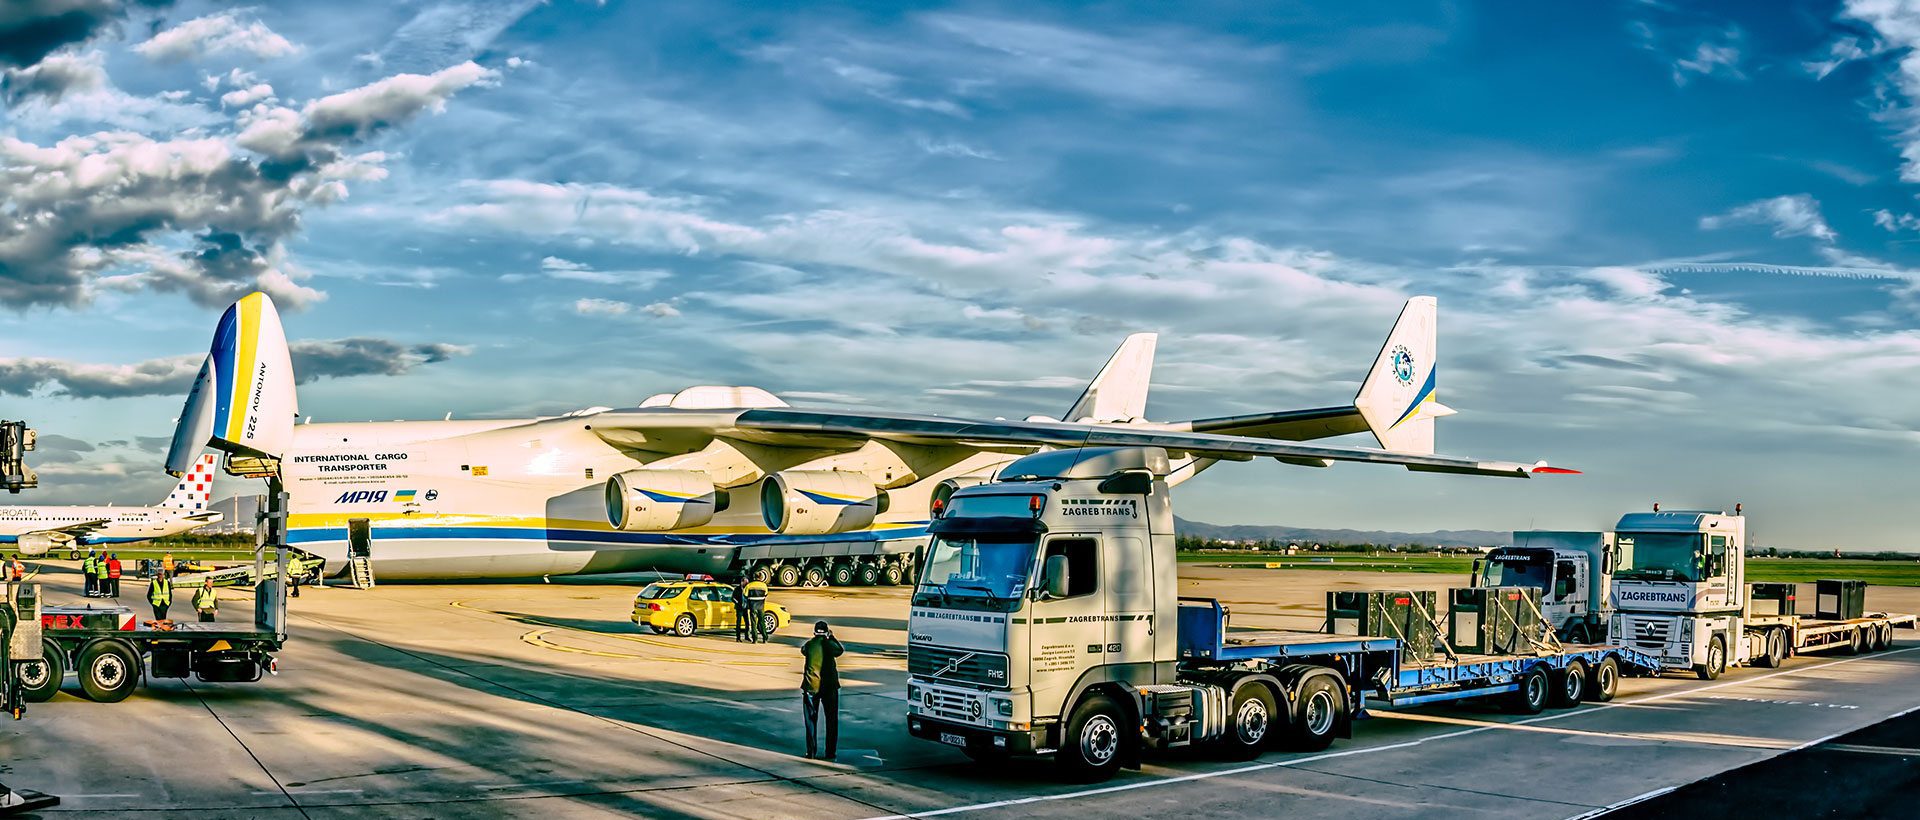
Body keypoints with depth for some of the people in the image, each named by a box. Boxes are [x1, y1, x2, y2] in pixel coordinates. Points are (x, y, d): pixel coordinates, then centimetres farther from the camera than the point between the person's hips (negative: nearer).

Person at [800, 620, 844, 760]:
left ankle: (811, 752, 8)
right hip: (829, 686, -1)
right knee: (831, 720, 9)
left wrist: (815, 639, 22)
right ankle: (829, 752, 9)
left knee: (811, 720, 10)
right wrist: (832, 637, 17)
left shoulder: (809, 645, -5)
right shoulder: (830, 644, -8)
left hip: (811, 686, 1)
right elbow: (841, 650, 11)